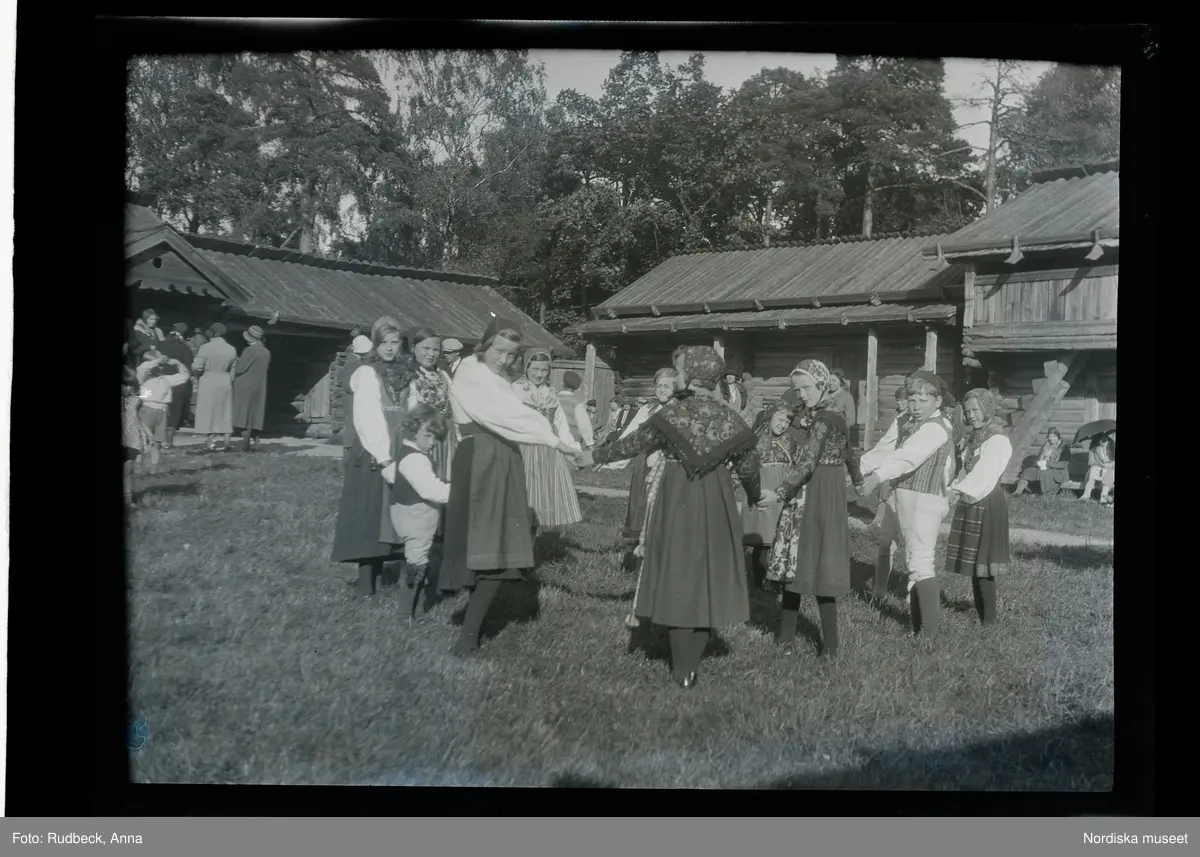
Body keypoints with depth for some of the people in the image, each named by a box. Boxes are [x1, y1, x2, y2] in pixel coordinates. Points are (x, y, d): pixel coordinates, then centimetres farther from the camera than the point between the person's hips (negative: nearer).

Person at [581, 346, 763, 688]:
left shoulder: (671, 414, -9)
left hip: (676, 503, -2)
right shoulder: (730, 418, -1)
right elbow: (748, 465, 5)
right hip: (716, 505, 2)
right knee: (708, 576, 11)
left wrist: (596, 455, 15)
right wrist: (754, 496, 25)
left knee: (677, 577, 6)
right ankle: (693, 663, 14)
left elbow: (635, 443, 1)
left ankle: (683, 669, 10)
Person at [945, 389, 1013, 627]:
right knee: (972, 560, 12)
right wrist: (955, 490, -4)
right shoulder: (973, 437, 15)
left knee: (982, 563, -7)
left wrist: (960, 491, -28)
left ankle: (988, 619, -1)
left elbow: (985, 474, -21)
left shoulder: (998, 439, -12)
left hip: (986, 504, -9)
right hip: (970, 503, 9)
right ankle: (980, 613, 21)